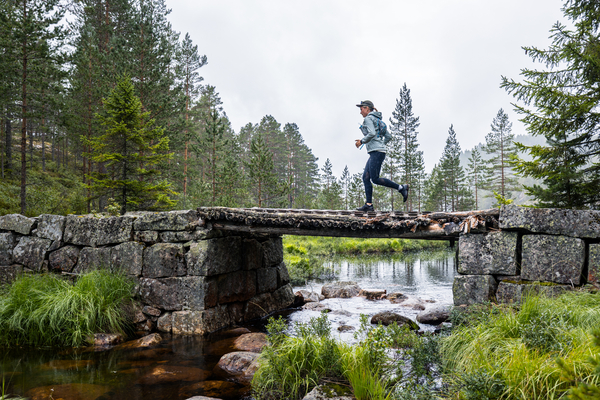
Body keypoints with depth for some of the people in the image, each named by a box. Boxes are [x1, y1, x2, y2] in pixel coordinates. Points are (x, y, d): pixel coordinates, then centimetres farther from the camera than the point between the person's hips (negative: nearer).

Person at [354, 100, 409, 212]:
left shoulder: (368, 118, -5)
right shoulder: (377, 120, 23)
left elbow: (372, 133, -21)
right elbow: (388, 136, 21)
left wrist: (362, 141, -9)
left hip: (376, 152, -10)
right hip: (375, 153, 10)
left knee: (375, 179, -11)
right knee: (365, 177, 4)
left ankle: (401, 188, -6)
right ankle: (369, 205, 0)